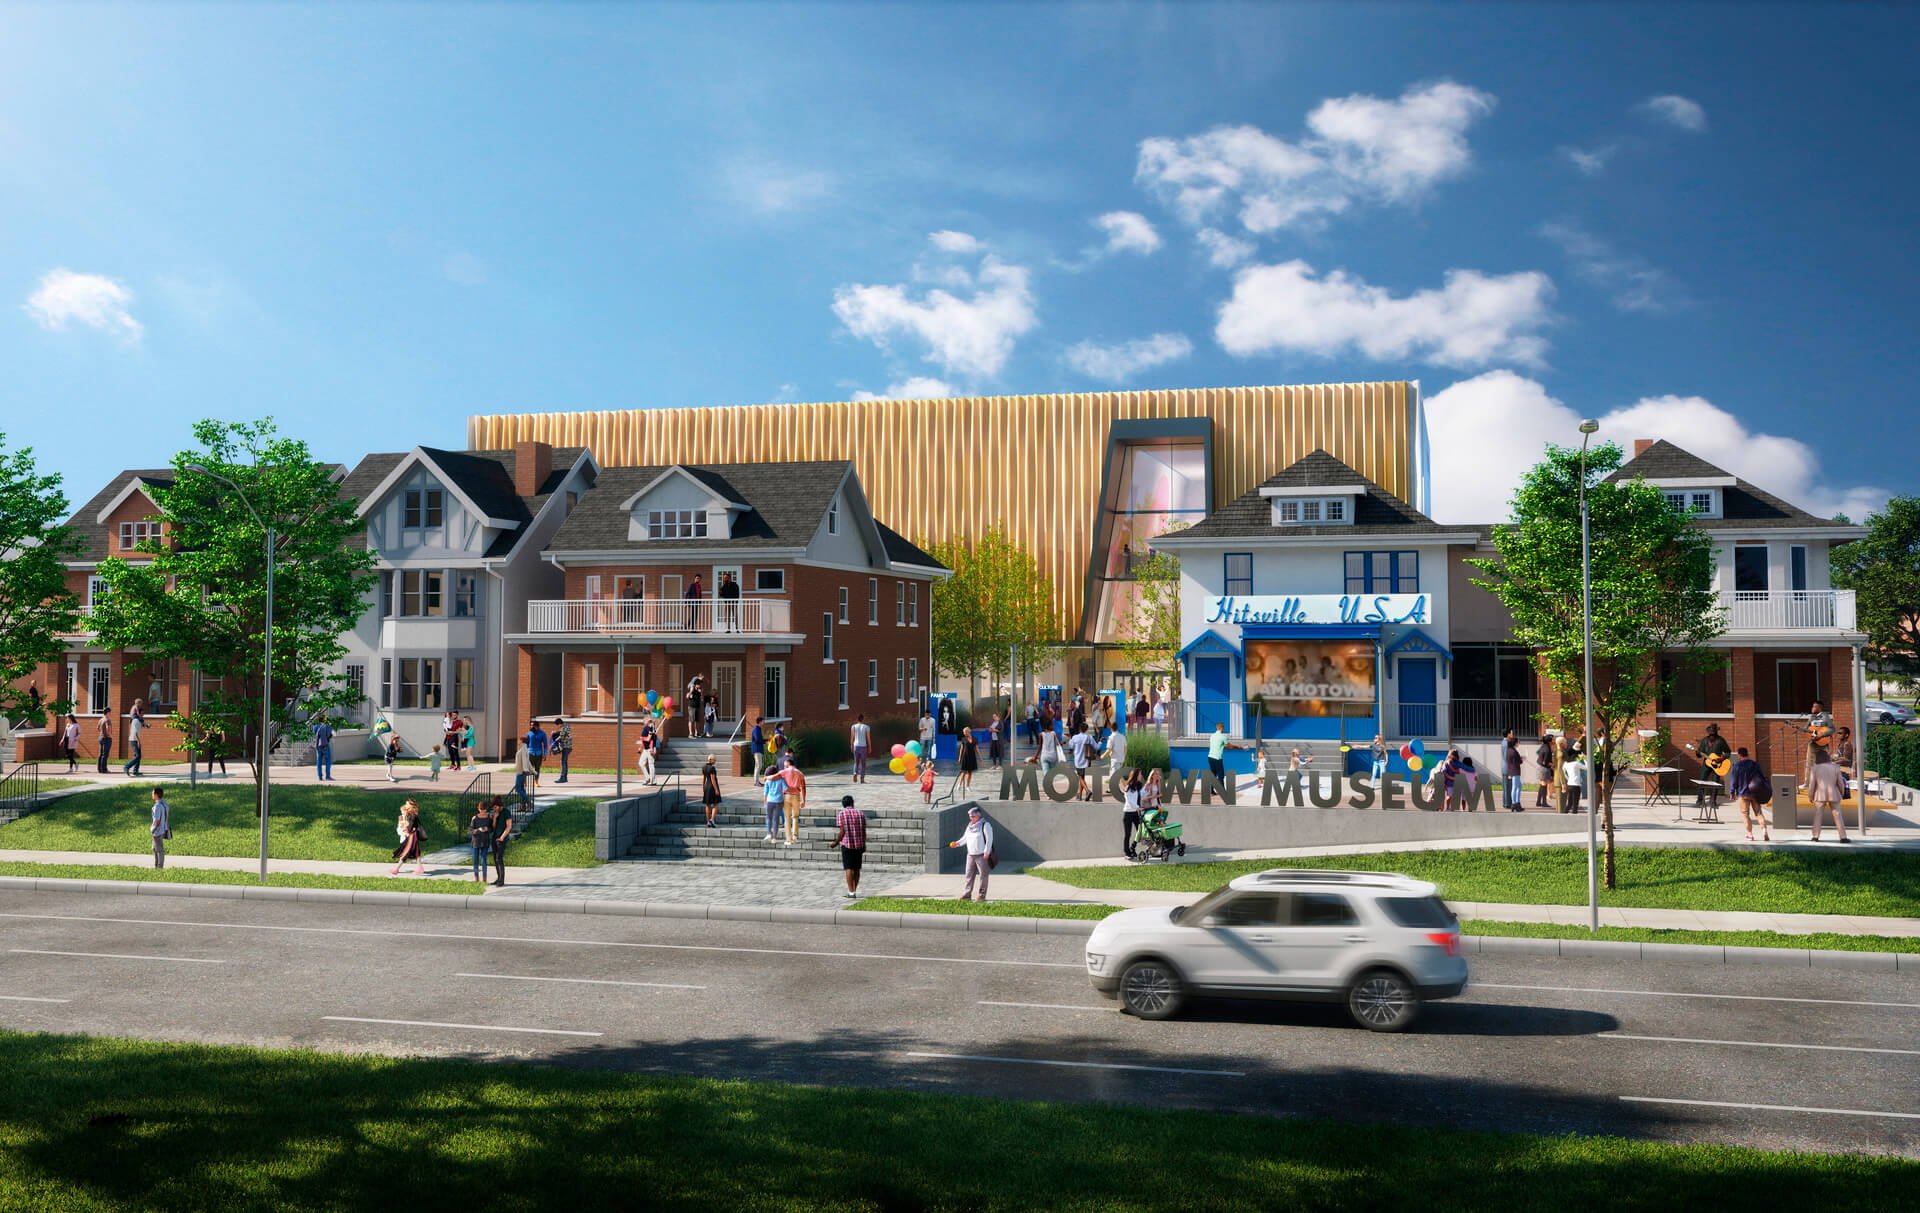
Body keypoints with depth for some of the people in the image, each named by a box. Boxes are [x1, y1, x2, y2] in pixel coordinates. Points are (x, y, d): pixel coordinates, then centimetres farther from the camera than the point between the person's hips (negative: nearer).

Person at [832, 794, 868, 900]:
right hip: (859, 845, 3)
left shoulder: (841, 814, -3)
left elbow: (842, 832, -11)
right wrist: (864, 846, 15)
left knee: (849, 869, -3)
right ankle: (854, 891, 15)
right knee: (856, 869, 12)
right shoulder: (860, 814, 7)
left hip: (847, 845, -3)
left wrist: (836, 842, 1)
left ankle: (851, 892, -7)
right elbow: (864, 832, 6)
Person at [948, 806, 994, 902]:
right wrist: (957, 843, 0)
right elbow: (965, 838, 18)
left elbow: (989, 839, -12)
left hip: (982, 855, -7)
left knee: (983, 875, 0)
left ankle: (982, 895, 6)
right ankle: (967, 894, 11)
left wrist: (986, 852, -17)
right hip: (970, 855, 7)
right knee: (969, 875, 7)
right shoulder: (969, 826, 13)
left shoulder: (985, 825, -8)